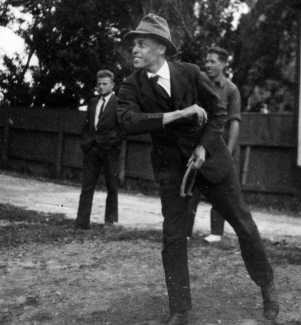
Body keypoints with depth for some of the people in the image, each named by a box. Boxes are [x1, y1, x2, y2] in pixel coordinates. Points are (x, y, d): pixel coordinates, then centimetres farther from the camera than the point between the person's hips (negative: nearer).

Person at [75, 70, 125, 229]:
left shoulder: (119, 103, -2)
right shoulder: (92, 102, 16)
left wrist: (113, 143, -11)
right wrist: (86, 141, 7)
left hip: (109, 150, -5)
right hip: (91, 149, 5)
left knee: (112, 186, 5)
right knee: (87, 186, 0)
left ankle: (110, 220, 14)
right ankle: (82, 221, -2)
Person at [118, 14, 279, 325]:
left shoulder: (190, 73, -10)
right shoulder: (132, 86, -10)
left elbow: (218, 112, -1)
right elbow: (128, 120, -27)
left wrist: (204, 146, -14)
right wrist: (176, 115, -32)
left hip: (208, 155, 0)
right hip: (170, 164, 1)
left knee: (242, 221, 8)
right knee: (173, 235, -3)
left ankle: (267, 285, 30)